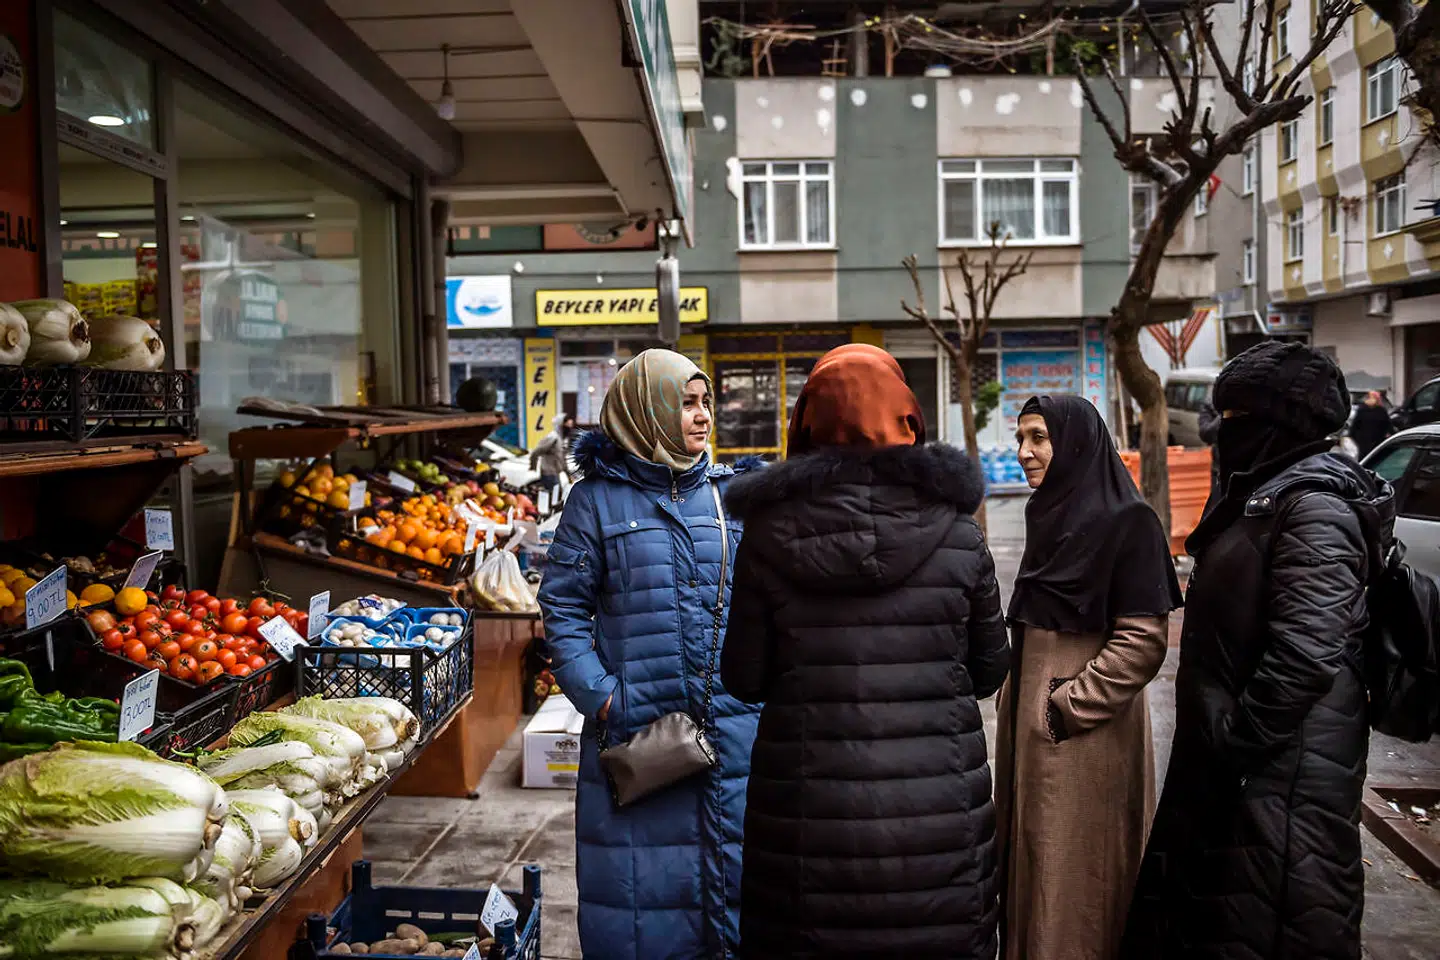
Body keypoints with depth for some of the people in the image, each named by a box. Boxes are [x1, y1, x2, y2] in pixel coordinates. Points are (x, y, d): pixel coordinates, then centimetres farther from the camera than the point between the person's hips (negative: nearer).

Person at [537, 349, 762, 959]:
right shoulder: (597, 499, 0)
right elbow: (562, 608, -1)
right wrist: (601, 698, -10)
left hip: (736, 727, 3)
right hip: (634, 728, -2)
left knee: (734, 864, 11)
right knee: (642, 884, 7)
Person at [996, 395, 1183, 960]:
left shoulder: (1126, 522, -13)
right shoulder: (1048, 515, 11)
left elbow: (1144, 640, -18)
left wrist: (1066, 706, -17)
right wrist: (1017, 697, 13)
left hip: (1085, 737, -8)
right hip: (1028, 722, 8)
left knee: (1074, 880, 3)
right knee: (1030, 865, 16)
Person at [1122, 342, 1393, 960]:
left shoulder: (1314, 504, -17)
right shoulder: (1266, 495, 14)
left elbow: (1306, 654, -26)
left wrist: (1236, 740, -19)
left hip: (1280, 767, -10)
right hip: (1229, 756, 10)